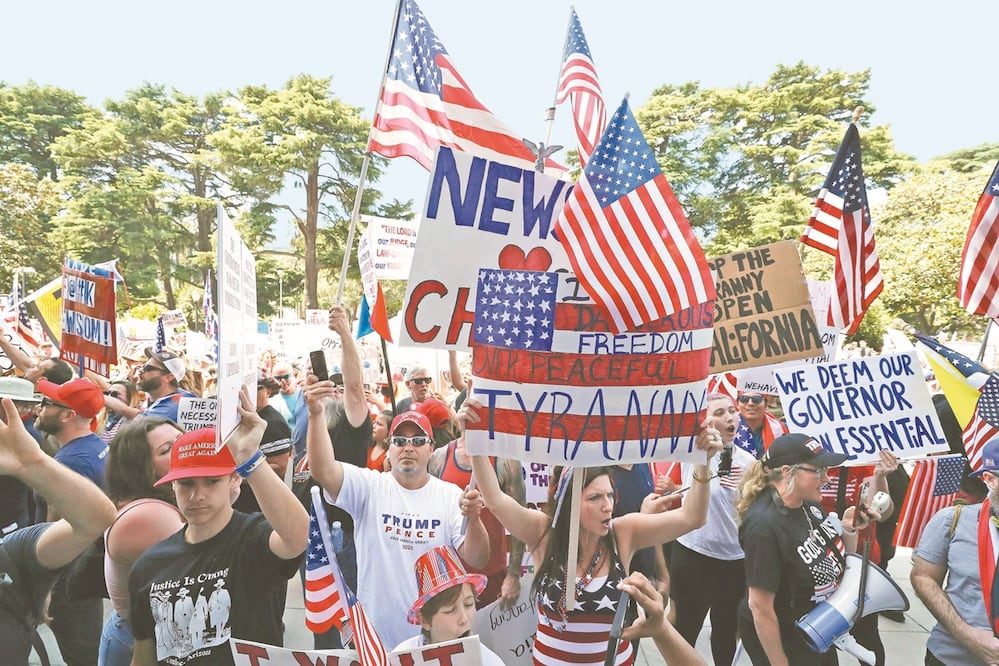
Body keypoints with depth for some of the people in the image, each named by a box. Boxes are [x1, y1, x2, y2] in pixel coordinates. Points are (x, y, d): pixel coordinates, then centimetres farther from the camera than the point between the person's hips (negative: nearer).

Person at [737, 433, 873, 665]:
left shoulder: (808, 504, -6)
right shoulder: (764, 525, -31)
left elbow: (840, 560, 9)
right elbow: (759, 606, -26)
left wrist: (849, 529, -9)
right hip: (777, 640, -8)